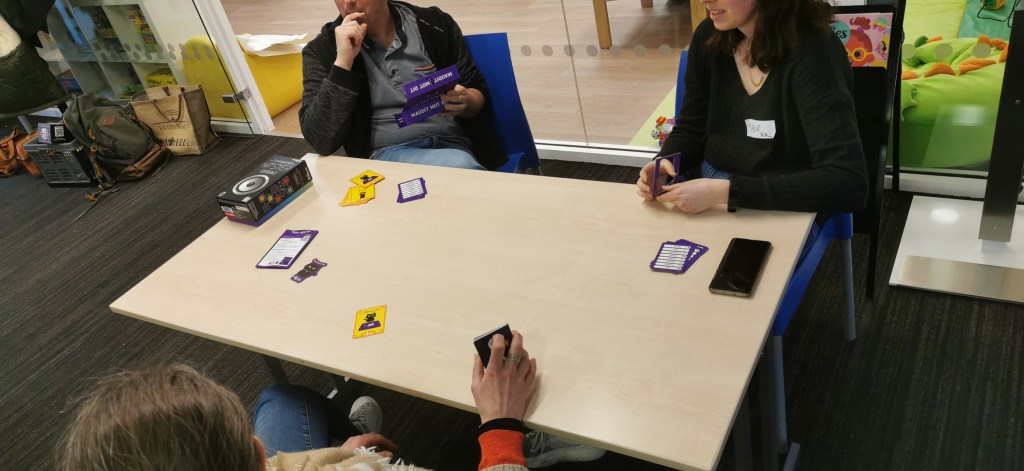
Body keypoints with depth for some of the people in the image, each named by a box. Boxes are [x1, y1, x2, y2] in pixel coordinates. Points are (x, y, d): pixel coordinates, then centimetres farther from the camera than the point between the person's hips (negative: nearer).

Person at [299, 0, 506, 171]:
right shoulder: (322, 50, 3)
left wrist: (464, 102, -11)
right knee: (459, 166, -34)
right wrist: (343, 60, -14)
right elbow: (322, 141, -9)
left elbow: (479, 93, 14)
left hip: (452, 145, 3)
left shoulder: (435, 25, 7)